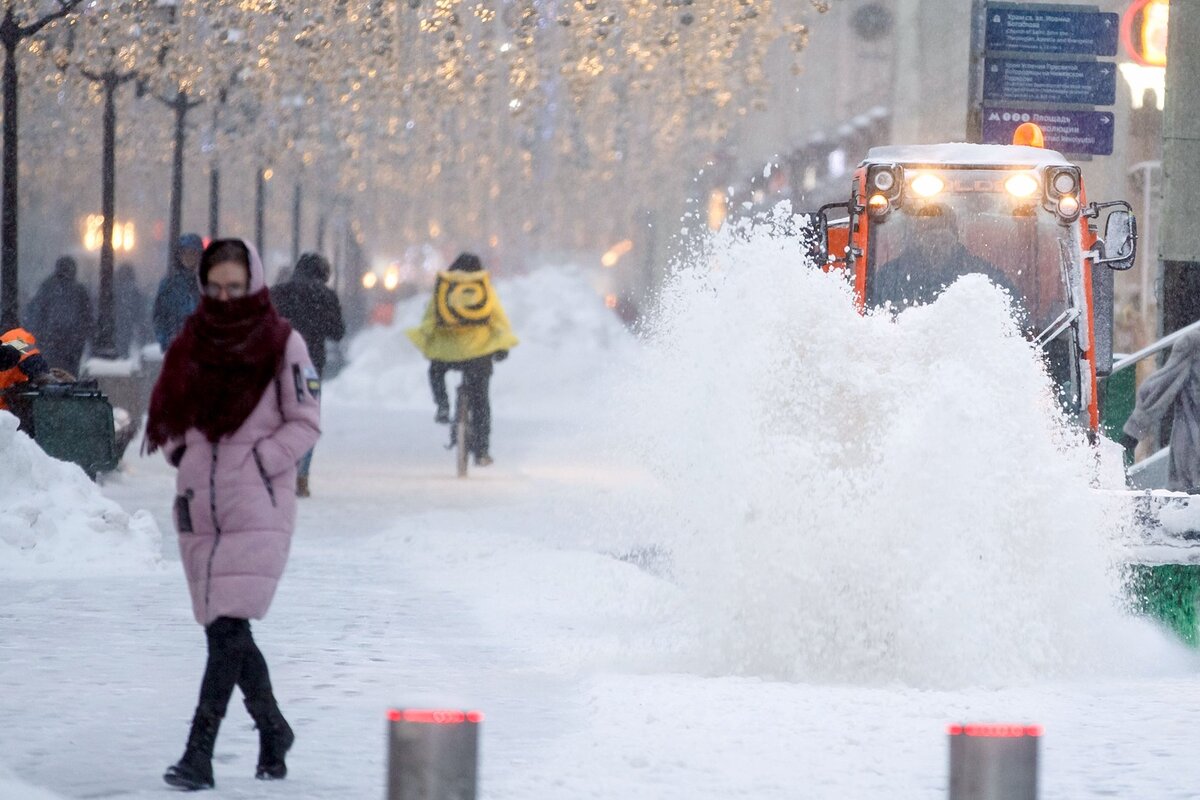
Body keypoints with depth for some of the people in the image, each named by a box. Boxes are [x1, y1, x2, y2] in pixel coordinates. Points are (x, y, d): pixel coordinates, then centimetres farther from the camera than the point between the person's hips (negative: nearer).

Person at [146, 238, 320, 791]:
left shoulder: (282, 343, -3)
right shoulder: (192, 342, 10)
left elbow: (305, 424, -1)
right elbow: (167, 414, 20)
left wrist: (256, 462, -10)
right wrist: (181, 455, 3)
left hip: (257, 505, -5)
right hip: (200, 506, 5)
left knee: (228, 630, -14)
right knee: (226, 634, 9)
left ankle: (199, 754, -17)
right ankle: (273, 730, 29)